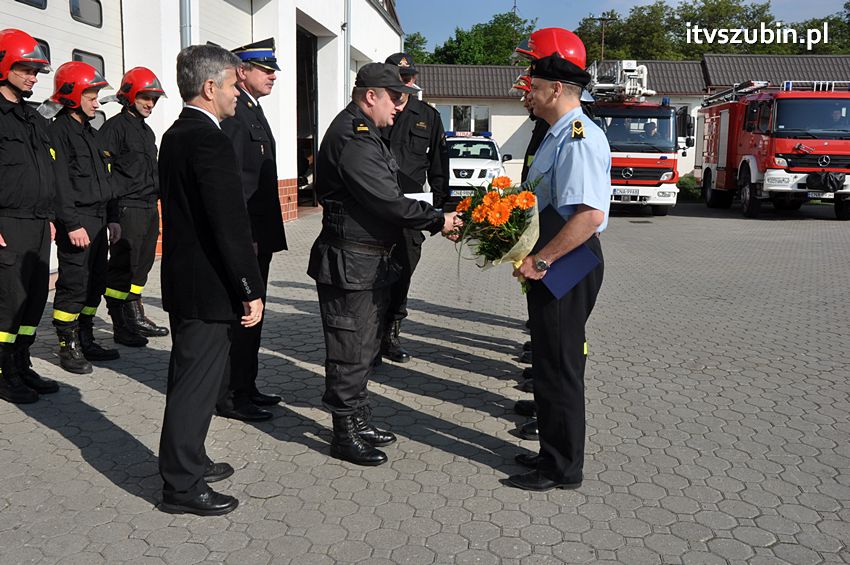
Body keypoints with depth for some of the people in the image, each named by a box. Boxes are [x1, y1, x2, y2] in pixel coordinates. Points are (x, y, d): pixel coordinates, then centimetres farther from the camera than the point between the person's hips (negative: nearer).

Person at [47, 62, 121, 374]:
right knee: (74, 285, -6)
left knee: (96, 283, 12)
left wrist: (112, 218, 19)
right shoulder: (58, 131, -8)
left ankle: (85, 340, 22)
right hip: (76, 222, -9)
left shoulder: (93, 134, 19)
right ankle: (68, 347, 4)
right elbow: (60, 182, -16)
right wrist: (73, 224, -20)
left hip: (99, 221, 9)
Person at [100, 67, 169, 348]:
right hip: (128, 209, -8)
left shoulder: (147, 131, 21)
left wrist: (159, 194, 21)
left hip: (149, 208, 9)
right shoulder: (115, 127, -6)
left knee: (141, 266, 13)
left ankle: (136, 317, 23)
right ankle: (122, 327, 1)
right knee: (122, 268, -5)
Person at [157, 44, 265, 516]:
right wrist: (250, 291, -17)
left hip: (182, 281, 10)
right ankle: (182, 485, 11)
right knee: (197, 384, 0)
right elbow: (231, 224, -22)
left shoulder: (174, 136, 12)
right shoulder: (209, 141, -19)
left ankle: (187, 462, 34)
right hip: (208, 287, -10)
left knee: (189, 377, 19)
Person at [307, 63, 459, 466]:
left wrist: (435, 218, 7)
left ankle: (359, 422, 32)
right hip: (350, 264, -11)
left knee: (363, 347, 19)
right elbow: (388, 202, -24)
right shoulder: (354, 138, -19)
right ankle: (345, 435, 14)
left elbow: (383, 198, 15)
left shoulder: (361, 132, 16)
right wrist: (438, 220, -14)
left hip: (370, 261, 11)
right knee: (350, 351, 0)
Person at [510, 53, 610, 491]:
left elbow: (590, 214, -30)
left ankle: (562, 468, 16)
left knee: (559, 367, 1)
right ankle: (554, 452, 33)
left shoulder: (578, 139, -19)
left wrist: (541, 260, -25)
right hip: (554, 263, 11)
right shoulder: (559, 134, 15)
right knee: (554, 362, 18)